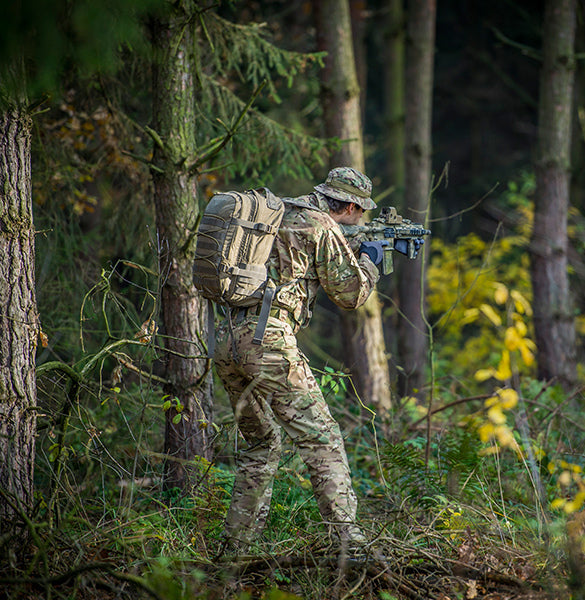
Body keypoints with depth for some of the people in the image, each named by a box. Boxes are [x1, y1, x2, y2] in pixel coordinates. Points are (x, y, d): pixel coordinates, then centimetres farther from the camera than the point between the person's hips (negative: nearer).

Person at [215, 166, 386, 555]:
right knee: (321, 438, -3)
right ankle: (346, 535, -10)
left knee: (261, 443, 19)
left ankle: (237, 544, 17)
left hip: (228, 340, 8)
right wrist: (369, 261, 21)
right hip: (267, 341, -8)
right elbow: (351, 293, 1)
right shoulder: (322, 228, -2)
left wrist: (352, 251, 34)